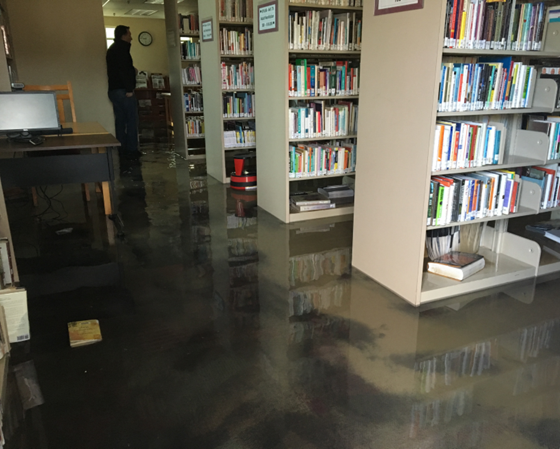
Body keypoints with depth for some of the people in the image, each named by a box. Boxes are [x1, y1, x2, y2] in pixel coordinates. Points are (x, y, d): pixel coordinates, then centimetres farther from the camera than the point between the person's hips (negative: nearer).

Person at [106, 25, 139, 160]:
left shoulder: (113, 49, 21)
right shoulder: (121, 48, -10)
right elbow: (124, 70, -19)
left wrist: (132, 70, 18)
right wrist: (129, 89, -21)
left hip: (114, 90, 10)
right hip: (122, 90, -10)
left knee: (120, 120, 10)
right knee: (131, 120, -6)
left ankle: (122, 149, 12)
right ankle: (131, 150, -6)